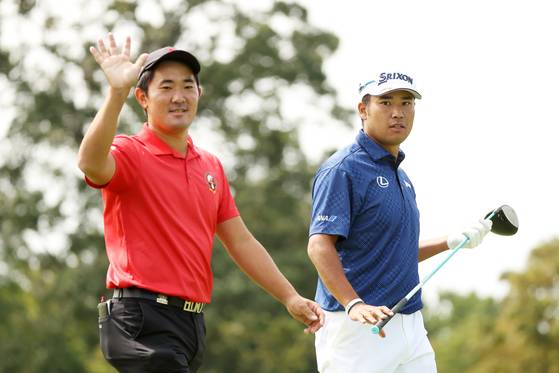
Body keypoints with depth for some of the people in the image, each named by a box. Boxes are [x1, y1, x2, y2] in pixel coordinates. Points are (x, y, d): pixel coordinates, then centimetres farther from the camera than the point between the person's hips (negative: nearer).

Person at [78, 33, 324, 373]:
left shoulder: (211, 166, 18)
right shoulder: (130, 154, -5)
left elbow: (241, 241, 22)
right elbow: (92, 164, -29)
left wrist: (290, 297, 18)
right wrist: (117, 91, -41)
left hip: (193, 320, 7)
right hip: (143, 318, -7)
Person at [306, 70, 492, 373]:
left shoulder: (400, 176, 19)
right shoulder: (342, 169, -9)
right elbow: (320, 245, -20)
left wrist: (452, 242, 18)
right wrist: (354, 304, -32)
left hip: (410, 324, 8)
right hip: (357, 327, -8)